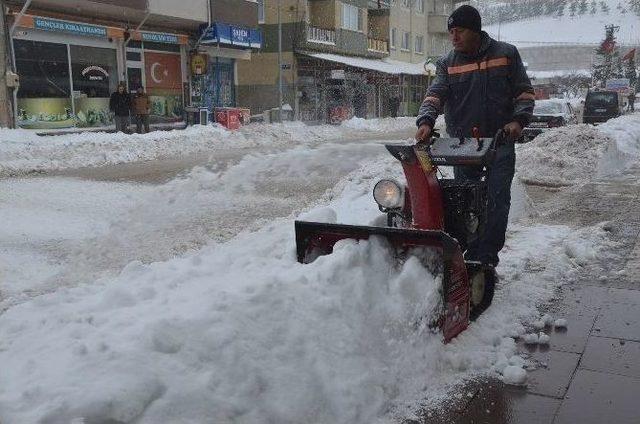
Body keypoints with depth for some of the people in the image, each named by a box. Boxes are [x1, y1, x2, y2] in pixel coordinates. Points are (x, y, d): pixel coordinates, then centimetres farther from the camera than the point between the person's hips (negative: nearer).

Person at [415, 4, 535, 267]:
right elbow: (435, 94, -7)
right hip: (461, 143, 2)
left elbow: (525, 91, 7)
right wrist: (426, 121, -27)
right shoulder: (447, 64, 7)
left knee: (496, 201, -6)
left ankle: (487, 257, -1)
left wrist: (519, 119, -10)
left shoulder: (506, 54, 4)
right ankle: (467, 254, 16)